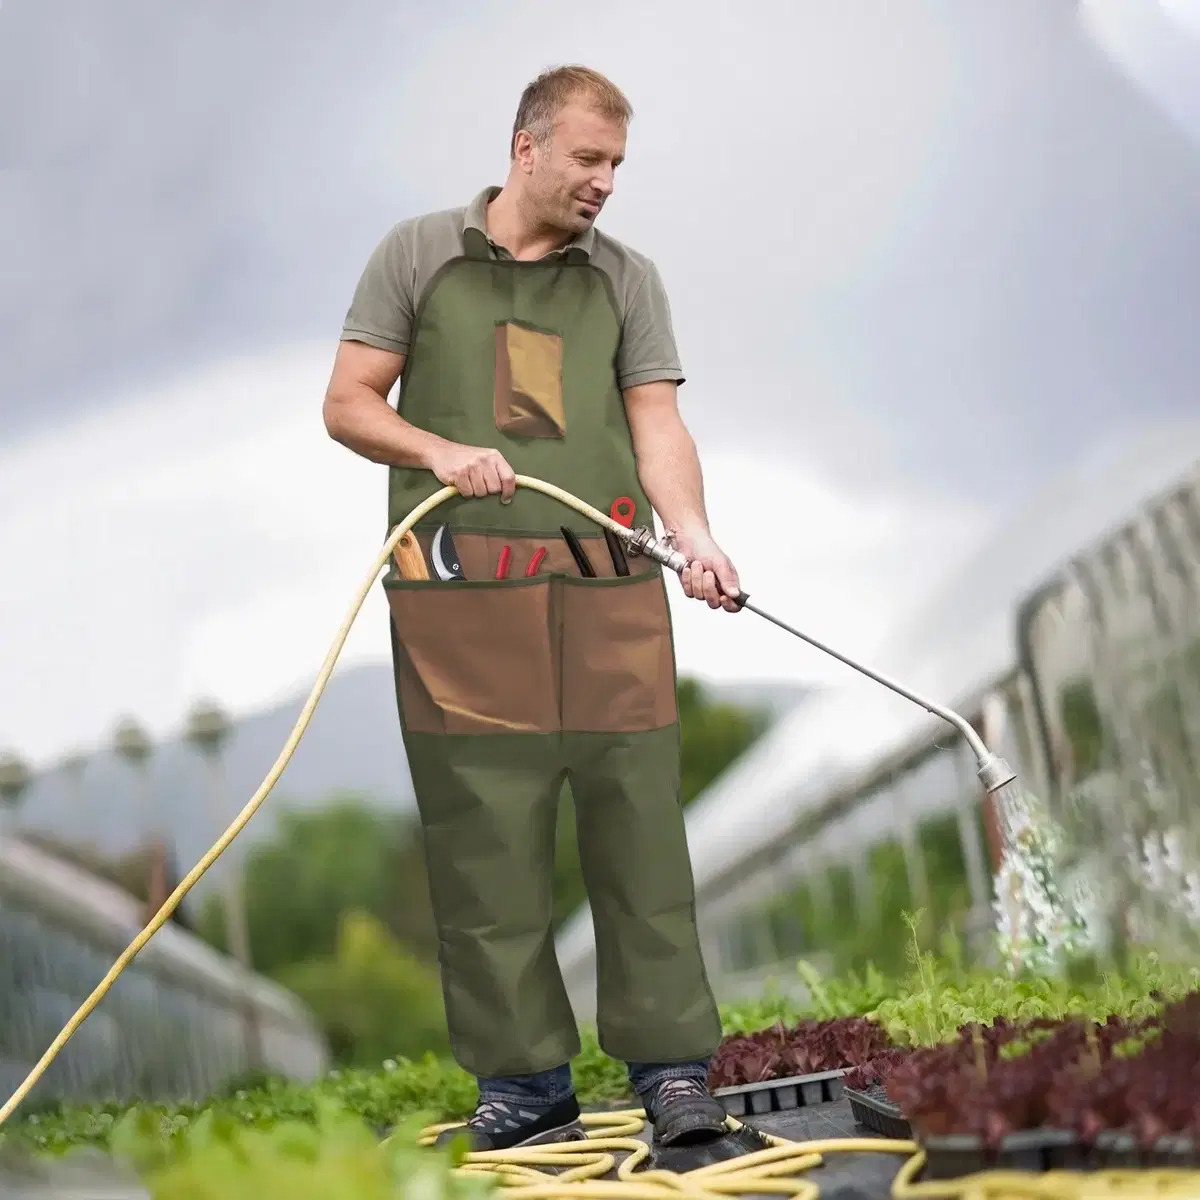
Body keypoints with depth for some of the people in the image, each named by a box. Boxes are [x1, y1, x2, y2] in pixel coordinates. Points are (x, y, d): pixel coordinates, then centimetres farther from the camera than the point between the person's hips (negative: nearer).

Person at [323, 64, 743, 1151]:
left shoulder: (627, 279, 15)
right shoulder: (417, 255, 11)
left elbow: (657, 422, 4)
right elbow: (348, 404, 9)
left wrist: (692, 533, -14)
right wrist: (441, 451, -10)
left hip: (609, 584, 1)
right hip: (459, 586, -1)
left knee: (638, 821, -3)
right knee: (487, 837, 0)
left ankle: (672, 1064, 3)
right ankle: (525, 1080, 8)